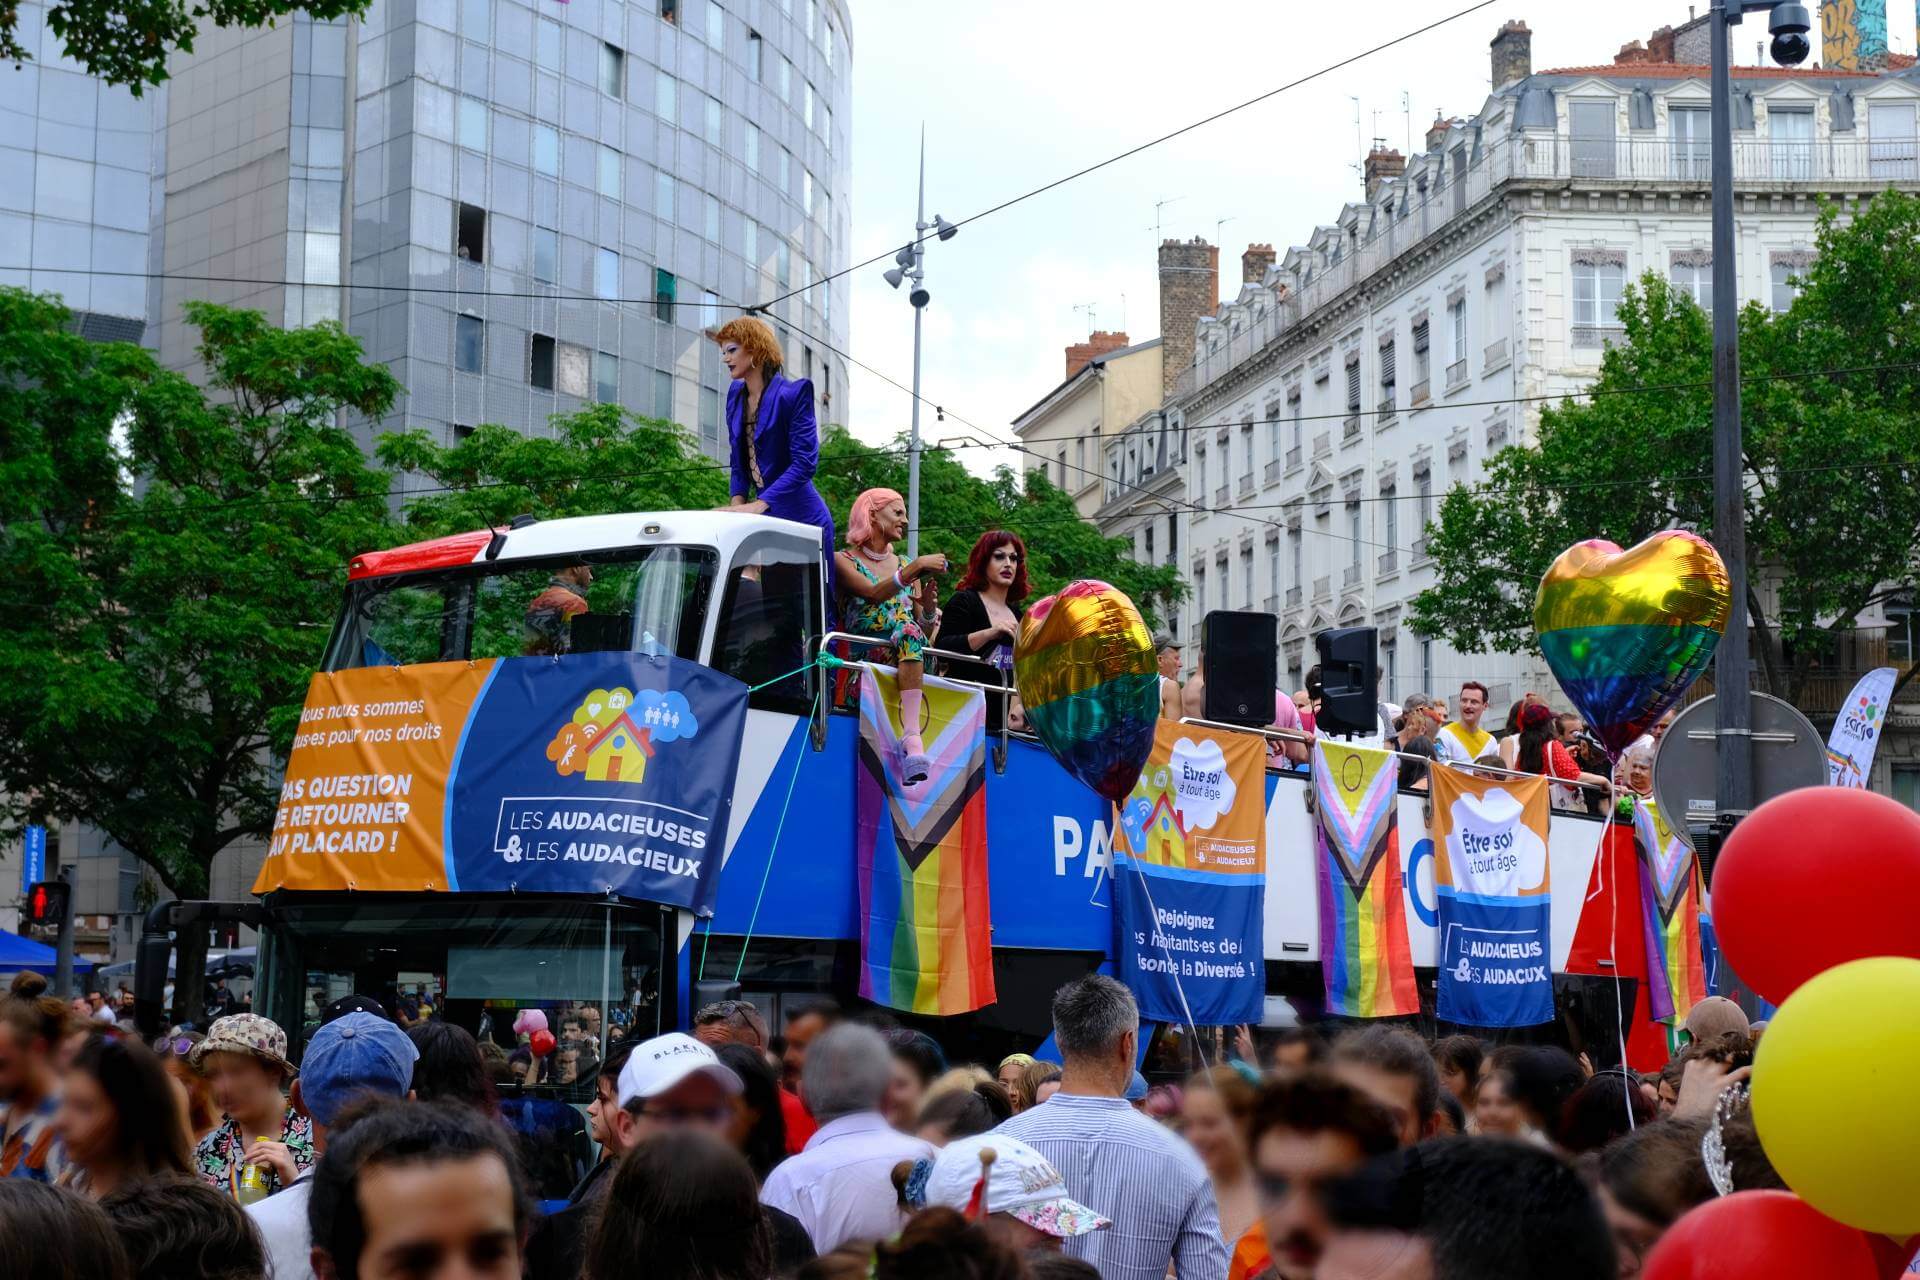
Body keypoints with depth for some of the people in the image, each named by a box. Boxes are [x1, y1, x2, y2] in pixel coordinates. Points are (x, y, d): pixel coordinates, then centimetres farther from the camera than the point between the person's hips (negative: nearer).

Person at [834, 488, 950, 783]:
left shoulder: (905, 565, 21)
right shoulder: (844, 561, 8)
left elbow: (924, 632, 18)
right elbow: (874, 594, -13)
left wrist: (928, 607, -3)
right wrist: (918, 567, -19)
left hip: (909, 660, 3)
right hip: (863, 658, -3)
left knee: (908, 628, -31)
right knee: (906, 629, -32)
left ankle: (911, 736, -48)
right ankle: (911, 736, -43)